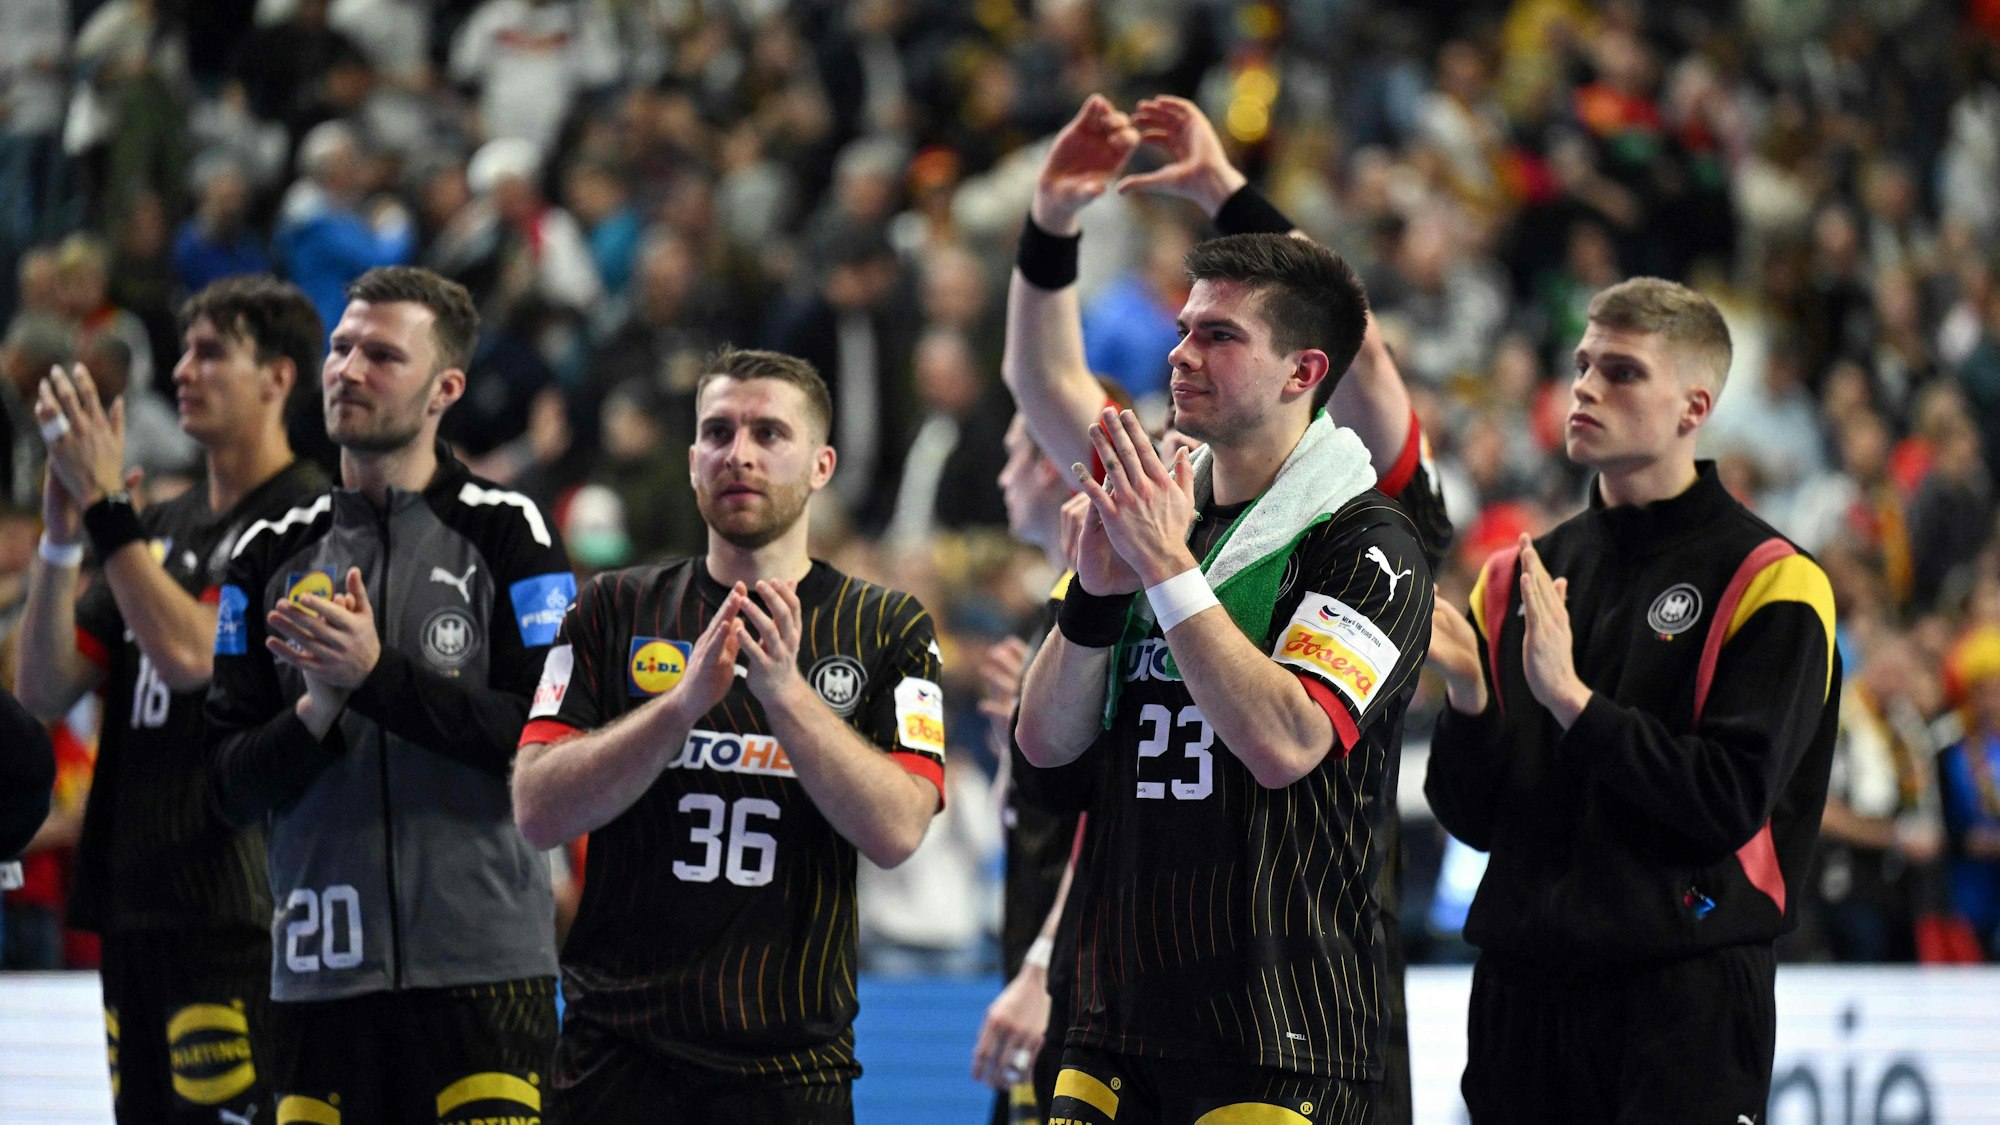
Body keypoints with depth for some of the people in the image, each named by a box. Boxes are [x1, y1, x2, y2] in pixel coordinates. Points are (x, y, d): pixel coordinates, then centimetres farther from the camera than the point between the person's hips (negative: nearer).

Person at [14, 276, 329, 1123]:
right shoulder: (162, 527, 18)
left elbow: (191, 653, -20)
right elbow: (47, 690, 12)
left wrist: (104, 506, -16)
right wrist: (60, 537, -2)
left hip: (239, 908, -9)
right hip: (138, 904, 9)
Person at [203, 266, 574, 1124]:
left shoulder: (506, 533, 2)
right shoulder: (269, 556, 12)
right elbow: (231, 787, 8)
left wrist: (378, 674, -14)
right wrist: (318, 711, -11)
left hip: (482, 962, -3)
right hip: (319, 976, 3)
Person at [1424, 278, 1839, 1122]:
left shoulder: (1769, 582, -3)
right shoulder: (1516, 578, 14)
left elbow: (1732, 804, -14)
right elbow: (1476, 817, 11)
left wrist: (1572, 698, -17)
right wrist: (1468, 696, -7)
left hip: (1684, 996, -5)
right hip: (1521, 983, 5)